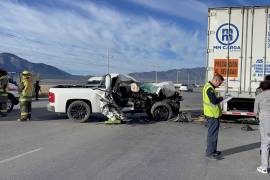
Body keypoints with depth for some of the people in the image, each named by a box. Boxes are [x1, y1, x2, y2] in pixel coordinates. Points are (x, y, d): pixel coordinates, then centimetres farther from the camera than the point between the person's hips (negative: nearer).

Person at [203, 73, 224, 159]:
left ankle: (213, 150, 29)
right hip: (212, 114, -11)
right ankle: (210, 152, 1)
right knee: (212, 133, -5)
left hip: (213, 114, 11)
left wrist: (218, 98, 4)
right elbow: (214, 101, -25)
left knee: (213, 133, 18)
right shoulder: (209, 88, -18)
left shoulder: (210, 87, 16)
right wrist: (221, 98, -8)